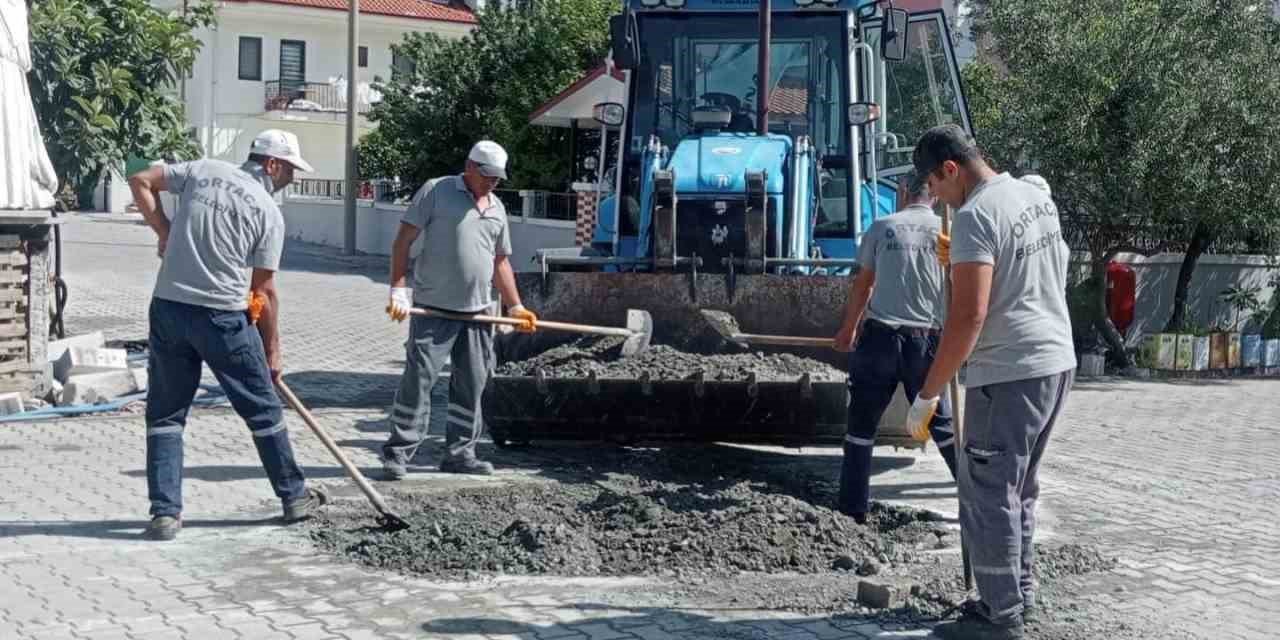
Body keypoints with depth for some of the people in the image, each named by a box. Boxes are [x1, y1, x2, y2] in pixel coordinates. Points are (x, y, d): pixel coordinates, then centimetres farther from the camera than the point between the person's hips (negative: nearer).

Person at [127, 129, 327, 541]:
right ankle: (294, 496, 24)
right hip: (224, 317, -3)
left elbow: (140, 182, 8)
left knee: (165, 413, 11)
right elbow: (264, 291, 1)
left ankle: (165, 512, 5)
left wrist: (165, 233, 12)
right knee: (264, 411, 13)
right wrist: (272, 350, 9)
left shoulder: (203, 171, 7)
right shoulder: (269, 212, -1)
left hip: (169, 308, 3)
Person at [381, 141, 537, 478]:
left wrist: (516, 306, 16)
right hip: (433, 309, -6)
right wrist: (399, 290, -13)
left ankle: (459, 453, 18)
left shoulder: (497, 208, 15)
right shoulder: (435, 191, -3)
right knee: (419, 378, -6)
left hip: (477, 312, 6)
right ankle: (398, 452, 3)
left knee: (472, 384, 9)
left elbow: (500, 261, 22)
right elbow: (403, 241, -5)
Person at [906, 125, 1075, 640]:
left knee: (988, 497, 0)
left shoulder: (974, 216, -16)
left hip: (1008, 373, -9)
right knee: (1020, 489, 20)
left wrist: (927, 393, -18)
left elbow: (968, 315, -23)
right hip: (1056, 361, 9)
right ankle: (1018, 594, 29)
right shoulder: (1036, 196, 12)